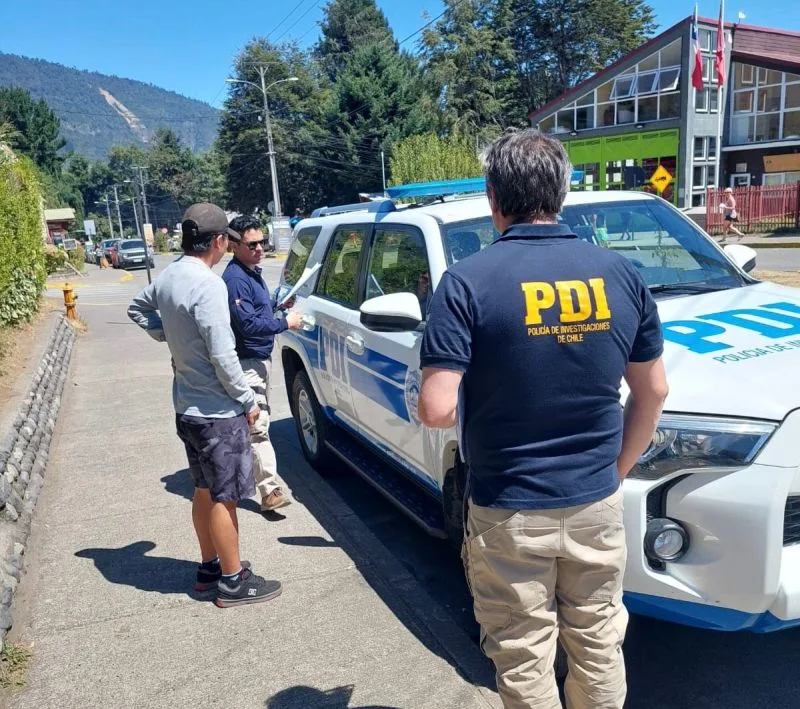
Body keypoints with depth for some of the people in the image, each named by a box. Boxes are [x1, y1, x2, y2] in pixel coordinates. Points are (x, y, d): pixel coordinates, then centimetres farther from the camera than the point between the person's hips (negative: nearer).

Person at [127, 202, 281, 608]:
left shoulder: (167, 276, 4)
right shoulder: (208, 284, -23)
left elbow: (137, 309, 23)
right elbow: (222, 355, -24)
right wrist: (248, 400, -12)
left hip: (187, 406, 9)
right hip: (217, 411, -9)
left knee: (205, 490, 20)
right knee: (224, 497, 3)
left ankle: (209, 567, 33)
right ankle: (233, 582, 15)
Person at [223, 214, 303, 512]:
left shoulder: (253, 272, 13)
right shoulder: (235, 279, -19)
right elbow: (247, 324, -24)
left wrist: (279, 304, 10)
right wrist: (285, 323, -17)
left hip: (260, 358, 11)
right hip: (247, 362, -11)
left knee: (254, 422, 20)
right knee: (258, 427, -10)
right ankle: (271, 490, -9)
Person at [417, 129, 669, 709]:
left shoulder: (469, 281, -15)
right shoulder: (621, 274, -1)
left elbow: (436, 411, -20)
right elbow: (653, 393, 6)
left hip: (509, 511, -3)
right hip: (597, 503, 4)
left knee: (524, 659, 15)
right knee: (599, 644, 23)